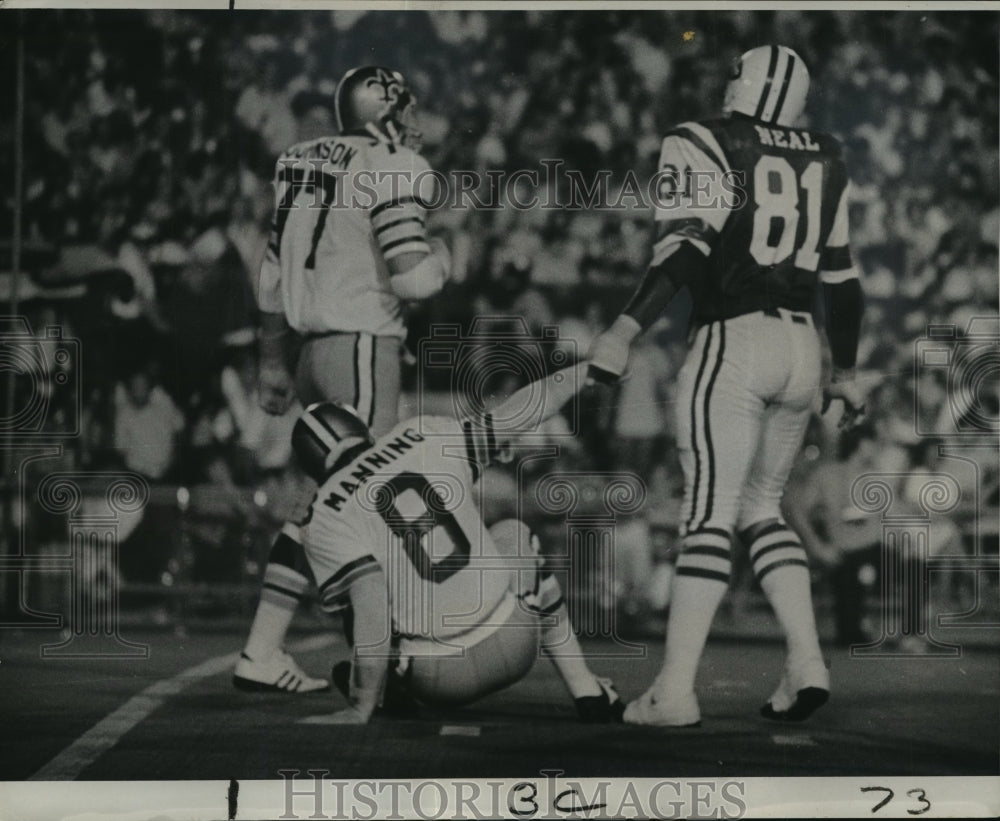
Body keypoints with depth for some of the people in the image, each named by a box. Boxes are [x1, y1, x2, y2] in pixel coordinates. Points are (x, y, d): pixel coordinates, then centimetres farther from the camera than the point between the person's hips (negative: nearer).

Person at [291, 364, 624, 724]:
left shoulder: (325, 519, -3)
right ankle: (587, 692, 28)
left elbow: (371, 606, -14)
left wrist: (360, 710, -11)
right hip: (515, 648, 1)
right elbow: (520, 413, 10)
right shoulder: (427, 437, 5)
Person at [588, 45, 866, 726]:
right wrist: (846, 372, 27)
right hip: (801, 348, 6)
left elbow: (685, 251, -17)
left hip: (733, 344, -5)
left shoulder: (702, 146, -3)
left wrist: (626, 331, -21)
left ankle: (674, 692, -9)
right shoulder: (824, 161, 15)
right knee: (762, 508, 18)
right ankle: (807, 663, 6)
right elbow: (841, 277, 19)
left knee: (711, 516, -8)